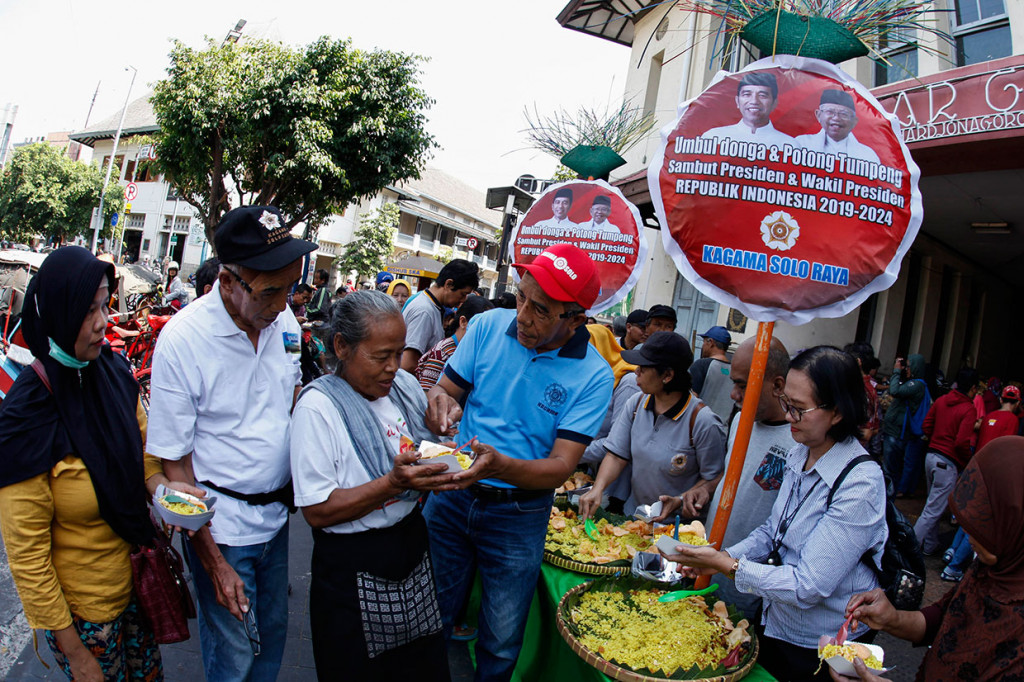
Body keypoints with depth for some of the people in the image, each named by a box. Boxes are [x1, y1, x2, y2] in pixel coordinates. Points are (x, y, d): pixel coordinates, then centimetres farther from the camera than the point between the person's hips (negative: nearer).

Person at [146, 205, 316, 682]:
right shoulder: (182, 338, -20)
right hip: (221, 527, -5)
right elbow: (173, 463, -14)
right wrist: (214, 563, -13)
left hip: (277, 513, 5)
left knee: (273, 630, 21)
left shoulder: (282, 318, -5)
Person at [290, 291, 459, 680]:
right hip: (354, 571, -5)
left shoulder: (404, 385, 1)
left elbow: (430, 450, 16)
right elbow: (318, 512, -20)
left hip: (413, 548, 6)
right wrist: (394, 483, -29)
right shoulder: (318, 406, -17)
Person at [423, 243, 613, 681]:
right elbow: (445, 388, 0)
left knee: (501, 644, 14)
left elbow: (560, 467, -18)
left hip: (517, 515, -2)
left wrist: (499, 466, -37)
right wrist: (439, 401, -25)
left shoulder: (593, 376, -15)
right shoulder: (490, 325, -7)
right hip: (452, 495, 2)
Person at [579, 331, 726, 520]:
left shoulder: (702, 421, -16)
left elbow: (715, 477, -7)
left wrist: (693, 493, -25)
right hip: (633, 513, 4)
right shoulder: (635, 404, 0)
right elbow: (616, 456, -1)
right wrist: (597, 488, -15)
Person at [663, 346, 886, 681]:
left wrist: (727, 565, -26)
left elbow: (808, 587, -27)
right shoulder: (799, 454, -4)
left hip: (819, 654, -6)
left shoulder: (860, 485, -27)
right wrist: (724, 556, -9)